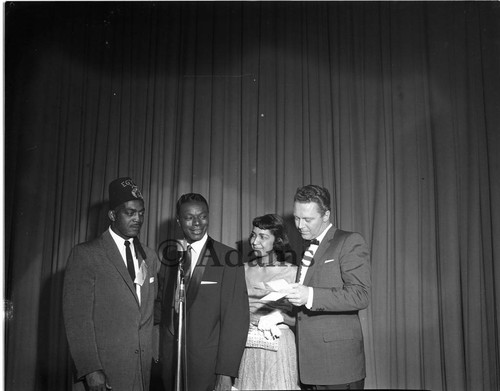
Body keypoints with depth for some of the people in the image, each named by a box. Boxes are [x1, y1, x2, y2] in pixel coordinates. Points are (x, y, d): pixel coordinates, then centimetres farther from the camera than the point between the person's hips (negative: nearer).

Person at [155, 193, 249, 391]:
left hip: (208, 364, -4)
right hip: (169, 358, 4)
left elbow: (235, 319, -14)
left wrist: (226, 373, -18)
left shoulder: (227, 258, -11)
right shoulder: (169, 257, 4)